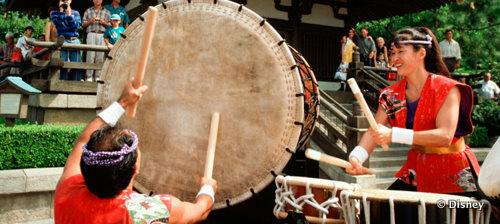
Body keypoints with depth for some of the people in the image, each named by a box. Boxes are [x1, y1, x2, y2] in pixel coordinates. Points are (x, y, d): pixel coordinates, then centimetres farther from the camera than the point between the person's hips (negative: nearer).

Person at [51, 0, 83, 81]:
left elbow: (76, 26, 2)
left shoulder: (76, 13, 17)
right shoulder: (55, 13, 14)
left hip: (75, 41, 2)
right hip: (62, 41, -2)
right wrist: (61, 11, -5)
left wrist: (69, 15, -6)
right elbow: (58, 23, -6)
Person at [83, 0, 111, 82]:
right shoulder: (88, 11, 19)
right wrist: (90, 21, -3)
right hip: (91, 34, 0)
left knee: (100, 56, -6)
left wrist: (104, 22, -5)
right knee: (90, 55, -9)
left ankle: (98, 77, -3)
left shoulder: (106, 12, 18)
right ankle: (89, 77, -7)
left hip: (102, 35, 0)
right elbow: (84, 25, 15)